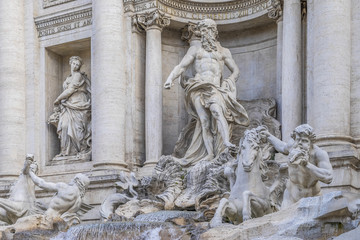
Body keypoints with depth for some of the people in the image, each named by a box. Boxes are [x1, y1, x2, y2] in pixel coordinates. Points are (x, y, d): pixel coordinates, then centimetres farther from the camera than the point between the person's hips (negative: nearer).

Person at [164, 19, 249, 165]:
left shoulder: (224, 52, 25)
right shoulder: (195, 50, 24)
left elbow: (235, 71, 26)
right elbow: (181, 66, 16)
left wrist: (228, 83, 7)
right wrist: (170, 78, -2)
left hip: (215, 87, 0)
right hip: (199, 87, 1)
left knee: (217, 110, -31)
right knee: (204, 119, -17)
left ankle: (226, 142, -46)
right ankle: (210, 154, -25)